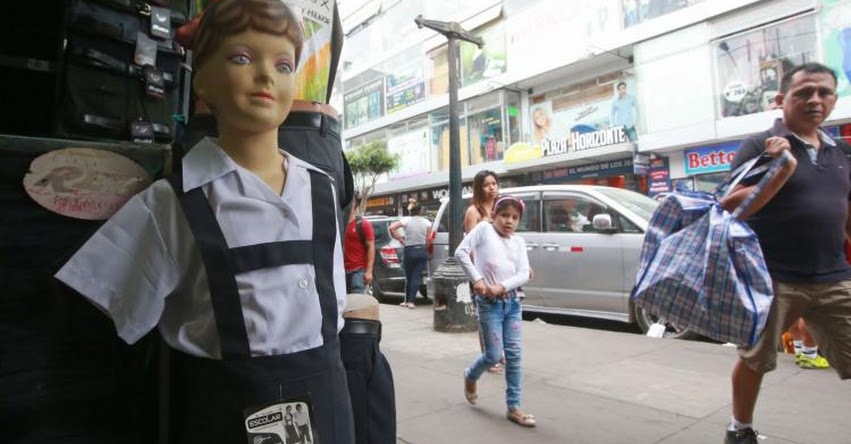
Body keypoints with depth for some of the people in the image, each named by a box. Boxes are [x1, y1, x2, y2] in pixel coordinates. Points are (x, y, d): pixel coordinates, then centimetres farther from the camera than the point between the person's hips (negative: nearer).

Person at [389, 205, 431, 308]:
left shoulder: (406, 220, -5)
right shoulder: (426, 222, 1)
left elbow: (391, 228, -12)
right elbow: (428, 238, 2)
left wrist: (400, 238, -1)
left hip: (409, 251, -1)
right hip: (422, 251, 1)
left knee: (409, 276, 13)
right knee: (417, 276, 3)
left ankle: (407, 300, 21)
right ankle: (411, 301, -1)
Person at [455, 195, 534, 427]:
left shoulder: (519, 241, 10)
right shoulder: (484, 228, -3)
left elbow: (524, 274, 0)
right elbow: (461, 252, -12)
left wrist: (502, 286, -15)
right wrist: (477, 280, -18)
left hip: (512, 302, 5)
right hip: (489, 303, -5)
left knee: (514, 355, 4)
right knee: (494, 355, 0)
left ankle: (513, 407, 15)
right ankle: (471, 376, 32)